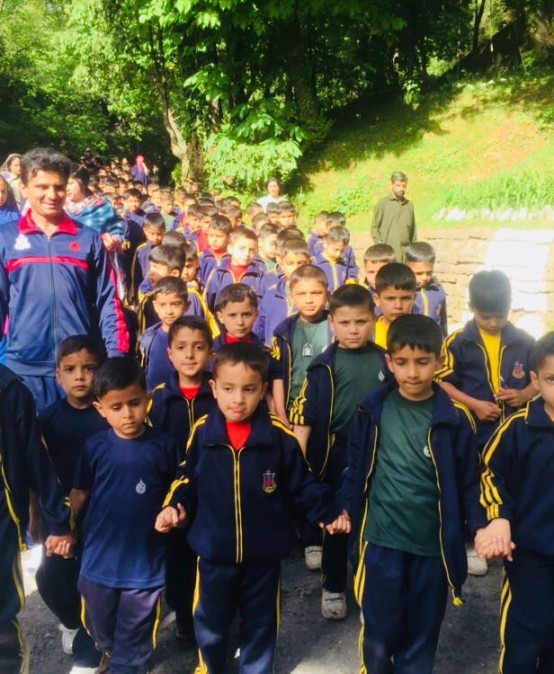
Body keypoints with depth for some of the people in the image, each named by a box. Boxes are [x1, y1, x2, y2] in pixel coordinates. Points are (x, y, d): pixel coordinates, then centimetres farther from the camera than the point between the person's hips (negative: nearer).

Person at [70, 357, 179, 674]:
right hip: (99, 558, 3)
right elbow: (80, 493, 2)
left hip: (146, 561, -2)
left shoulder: (164, 445, -12)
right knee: (100, 629, 25)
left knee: (134, 644, 12)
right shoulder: (95, 447, -8)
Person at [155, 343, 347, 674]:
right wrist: (174, 506, -10)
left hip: (264, 552, -1)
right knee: (210, 623, 19)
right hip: (214, 551, 1)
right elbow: (187, 479, 5)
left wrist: (328, 513, -11)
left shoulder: (280, 435, -13)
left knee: (260, 623, 19)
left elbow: (302, 483, -3)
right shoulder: (202, 431, -9)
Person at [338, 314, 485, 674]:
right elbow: (356, 467, 6)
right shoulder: (373, 410, -4)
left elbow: (469, 481, -1)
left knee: (421, 635, 16)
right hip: (380, 540, 0)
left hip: (433, 544, 0)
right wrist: (346, 509, 1)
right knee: (379, 632, 10)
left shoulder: (455, 418, -7)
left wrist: (481, 525, -12)